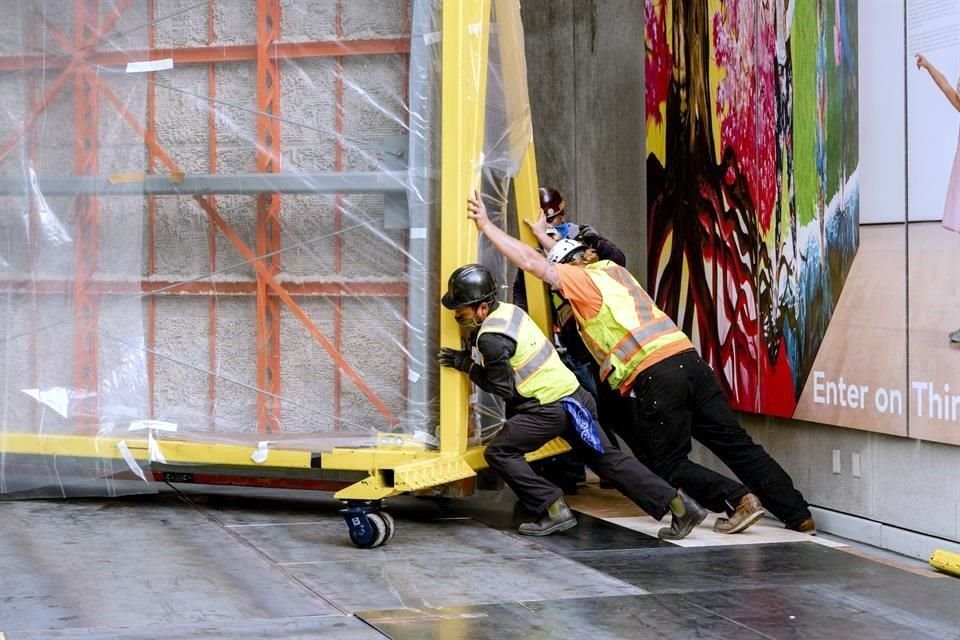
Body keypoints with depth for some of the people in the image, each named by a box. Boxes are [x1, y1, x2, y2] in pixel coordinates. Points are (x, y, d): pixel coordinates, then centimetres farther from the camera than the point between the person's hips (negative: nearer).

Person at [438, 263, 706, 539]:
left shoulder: (491, 338, -18)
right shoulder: (507, 309, 7)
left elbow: (503, 388, -10)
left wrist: (466, 366, -2)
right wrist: (464, 357, 9)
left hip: (550, 409, -9)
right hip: (572, 395, 9)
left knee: (498, 453, -2)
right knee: (605, 457, 14)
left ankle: (554, 510, -2)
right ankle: (677, 504, 13)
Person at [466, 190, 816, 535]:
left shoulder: (582, 278, 6)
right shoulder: (611, 268, 26)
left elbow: (532, 262, 5)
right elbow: (571, 257, 48)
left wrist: (486, 225, 13)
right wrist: (543, 236, 58)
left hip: (649, 375, -7)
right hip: (688, 358, 7)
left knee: (670, 464, 4)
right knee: (735, 443, 8)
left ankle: (736, 499, -14)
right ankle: (798, 515, 5)